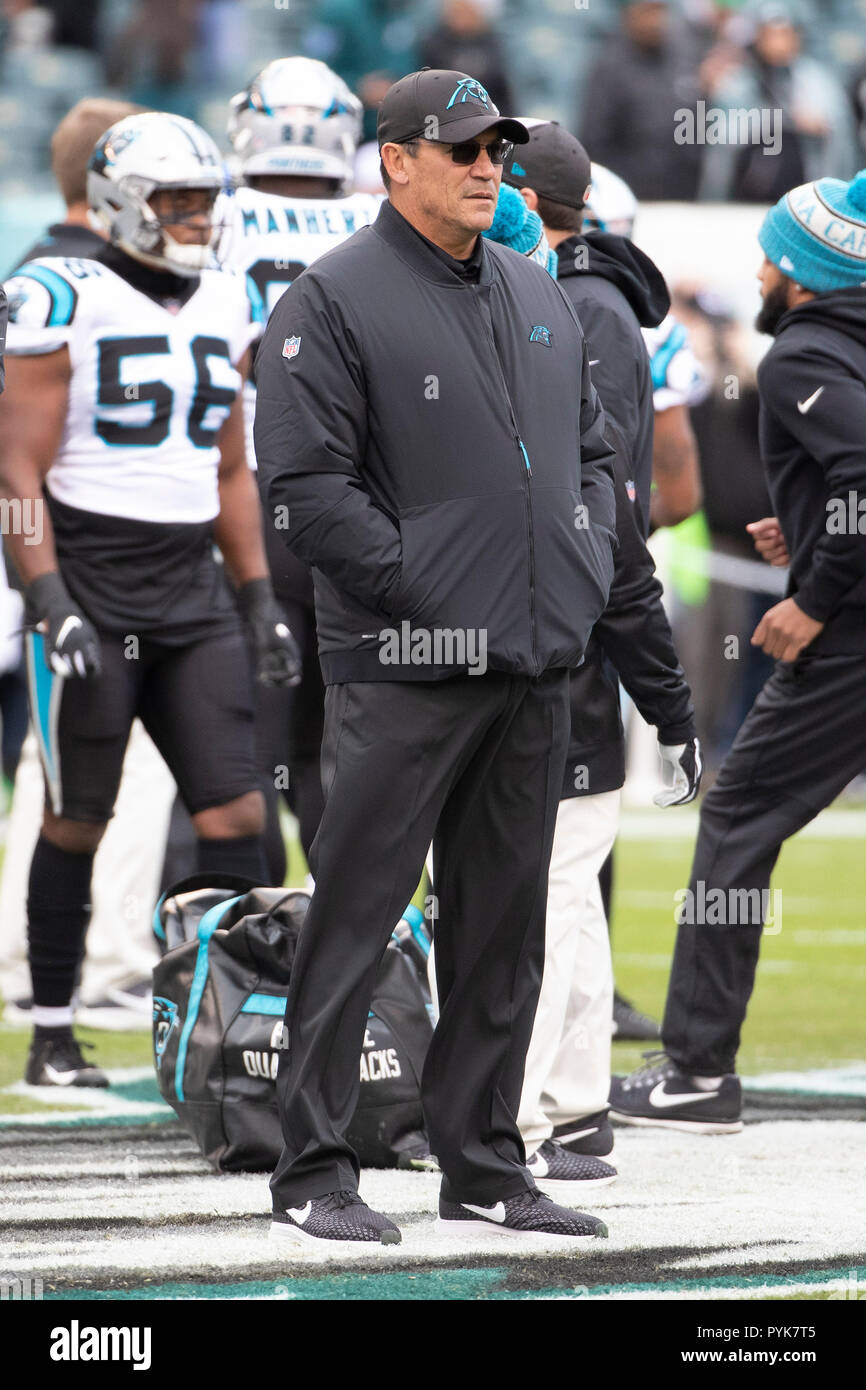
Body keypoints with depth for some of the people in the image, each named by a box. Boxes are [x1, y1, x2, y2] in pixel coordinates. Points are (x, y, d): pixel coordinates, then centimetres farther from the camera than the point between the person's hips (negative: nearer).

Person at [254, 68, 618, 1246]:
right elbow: (307, 483, -12)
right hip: (405, 670, -7)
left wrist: (590, 567, 9)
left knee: (503, 930, 11)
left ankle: (484, 1171, 18)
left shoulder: (539, 298, 17)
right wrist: (423, 592, -15)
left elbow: (591, 448, 25)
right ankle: (313, 1178, 0)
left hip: (538, 666, 7)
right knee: (353, 921, -5)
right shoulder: (333, 303, -6)